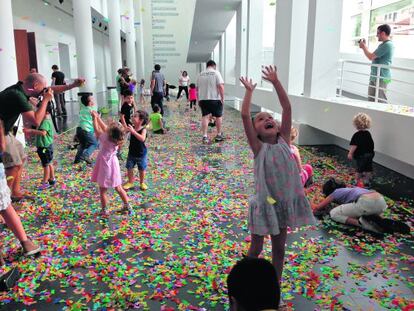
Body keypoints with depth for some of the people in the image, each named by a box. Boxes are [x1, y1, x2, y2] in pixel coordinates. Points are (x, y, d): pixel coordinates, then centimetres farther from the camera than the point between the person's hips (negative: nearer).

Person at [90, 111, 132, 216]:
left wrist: (95, 118, -1)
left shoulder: (106, 140, -24)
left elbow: (97, 130, -12)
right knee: (119, 188, 17)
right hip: (113, 164, 7)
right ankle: (127, 206, 24)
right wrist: (98, 117, 9)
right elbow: (105, 128, 5)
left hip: (106, 166, -7)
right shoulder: (116, 140, -7)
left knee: (103, 191, 8)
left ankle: (104, 210, 17)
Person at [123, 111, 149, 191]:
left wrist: (133, 131, -45)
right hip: (131, 153, 4)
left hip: (141, 154, -4)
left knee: (142, 169, 11)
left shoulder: (143, 129, -21)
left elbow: (142, 138, -39)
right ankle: (130, 182, 27)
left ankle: (142, 183, 30)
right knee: (129, 168, 8)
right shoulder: (131, 127, -5)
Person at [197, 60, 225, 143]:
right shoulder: (216, 73, -5)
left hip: (203, 99, 4)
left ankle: (205, 136, -4)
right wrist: (222, 98, -8)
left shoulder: (201, 74, 10)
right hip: (215, 99, -4)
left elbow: (197, 88, 14)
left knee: (205, 117, 4)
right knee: (218, 116, 11)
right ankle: (219, 135, 20)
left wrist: (199, 100, 22)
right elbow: (221, 86, -14)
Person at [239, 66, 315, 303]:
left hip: (285, 201, 3)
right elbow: (244, 115, -20)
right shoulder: (258, 147, -10)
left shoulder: (284, 141, -1)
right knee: (256, 248, 11)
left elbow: (287, 108, -8)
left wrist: (276, 82, -7)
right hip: (264, 202, -3)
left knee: (279, 246, 17)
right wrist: (249, 90, -9)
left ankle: (276, 283, 35)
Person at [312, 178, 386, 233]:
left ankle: (361, 223, -10)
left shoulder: (335, 193, 19)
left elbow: (317, 208, 21)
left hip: (365, 202, -6)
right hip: (382, 202, 7)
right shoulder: (351, 188, 36)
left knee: (333, 213, 9)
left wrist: (312, 204, 46)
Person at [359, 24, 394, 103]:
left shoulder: (387, 45, -16)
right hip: (374, 76, 10)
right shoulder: (383, 44, 18)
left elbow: (371, 57, -18)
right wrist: (365, 46, 15)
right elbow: (373, 56, 21)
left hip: (381, 78, -10)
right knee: (371, 100, 12)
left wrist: (363, 47, -3)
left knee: (381, 101, -8)